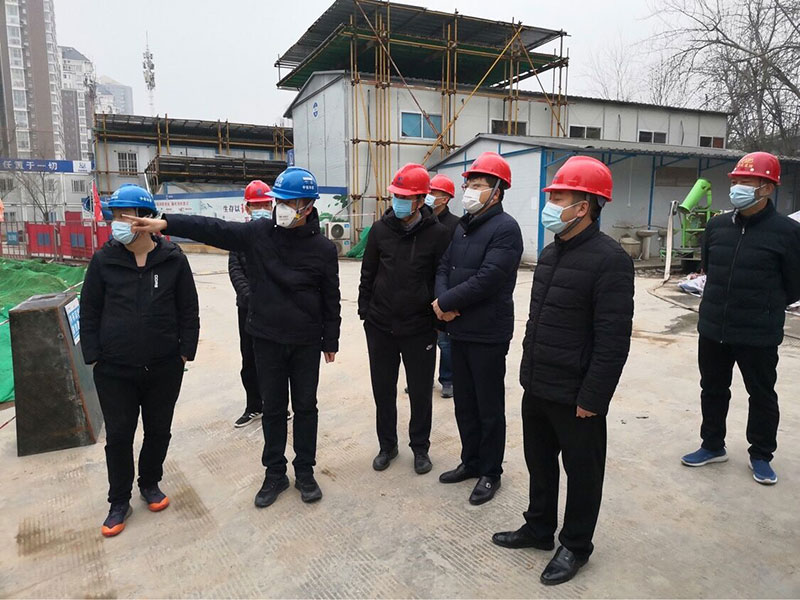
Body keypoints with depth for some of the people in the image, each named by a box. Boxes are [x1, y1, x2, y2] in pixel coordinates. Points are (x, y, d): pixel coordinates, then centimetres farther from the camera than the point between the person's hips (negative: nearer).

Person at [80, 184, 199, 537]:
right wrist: (93, 357, -1)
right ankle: (119, 501, 28)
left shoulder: (173, 259, -5)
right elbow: (89, 311, 4)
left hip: (164, 369, 0)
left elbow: (188, 310, 2)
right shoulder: (104, 260, -3)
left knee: (159, 431, 14)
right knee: (118, 436, 8)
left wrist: (185, 351, -1)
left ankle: (150, 483, 38)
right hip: (115, 370, 0)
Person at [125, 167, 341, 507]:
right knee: (273, 408, 12)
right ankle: (275, 473, 29)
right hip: (267, 339, 1)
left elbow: (331, 300, -2)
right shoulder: (258, 233, -4)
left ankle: (305, 472, 28)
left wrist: (330, 342, 2)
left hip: (307, 342, -1)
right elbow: (212, 229, -11)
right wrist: (165, 223, -23)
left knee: (305, 406, 11)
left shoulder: (322, 248, -8)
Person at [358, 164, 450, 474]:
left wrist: (439, 316, -4)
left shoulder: (437, 233, -6)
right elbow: (368, 273, 7)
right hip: (380, 326, 3)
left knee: (421, 392, 10)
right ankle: (387, 445, 33)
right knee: (383, 390, 13)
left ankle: (420, 448, 30)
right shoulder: (380, 229, 1)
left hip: (420, 329, -2)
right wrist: (365, 310, 5)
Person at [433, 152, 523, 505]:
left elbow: (487, 279, -23)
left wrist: (446, 302, -15)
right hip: (459, 330, 8)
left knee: (489, 408, 6)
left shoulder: (505, 229, -13)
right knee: (464, 403, 17)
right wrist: (443, 300, -12)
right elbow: (444, 268, 8)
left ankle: (491, 472, 22)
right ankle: (471, 462, 34)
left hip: (488, 334, -8)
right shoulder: (462, 227, 12)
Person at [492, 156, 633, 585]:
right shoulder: (550, 252, 9)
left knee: (581, 471, 12)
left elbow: (613, 340, -20)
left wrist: (592, 398, -19)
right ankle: (539, 528, 41)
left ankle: (575, 546, 31)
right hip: (537, 388, 8)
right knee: (539, 461, 21)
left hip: (575, 396, -8)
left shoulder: (609, 259, -18)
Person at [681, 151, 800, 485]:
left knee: (762, 396, 13)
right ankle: (713, 446, 34)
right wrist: (722, 302, 14)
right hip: (712, 329, 5)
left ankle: (761, 456, 31)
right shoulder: (717, 226, 3)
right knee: (713, 390, 17)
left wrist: (765, 309, 7)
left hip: (759, 335, -4)